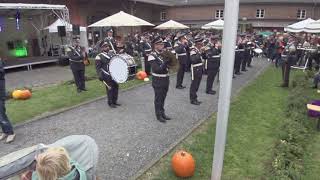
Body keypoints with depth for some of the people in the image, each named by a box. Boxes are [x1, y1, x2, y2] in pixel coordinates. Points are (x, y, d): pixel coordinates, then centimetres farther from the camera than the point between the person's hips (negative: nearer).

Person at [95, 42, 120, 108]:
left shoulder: (112, 53, 12)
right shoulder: (99, 56, -6)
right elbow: (98, 67, -8)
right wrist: (100, 76, -17)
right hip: (107, 76, -6)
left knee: (116, 87, 10)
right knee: (110, 88, -2)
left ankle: (114, 101, 26)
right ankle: (110, 103, 14)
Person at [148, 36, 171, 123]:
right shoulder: (152, 56, -15)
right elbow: (157, 69, -23)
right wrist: (165, 63, -32)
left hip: (165, 79, 7)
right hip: (158, 81, -7)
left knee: (163, 98, 18)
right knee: (158, 99, 6)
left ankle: (162, 113, 32)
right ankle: (159, 115, 20)